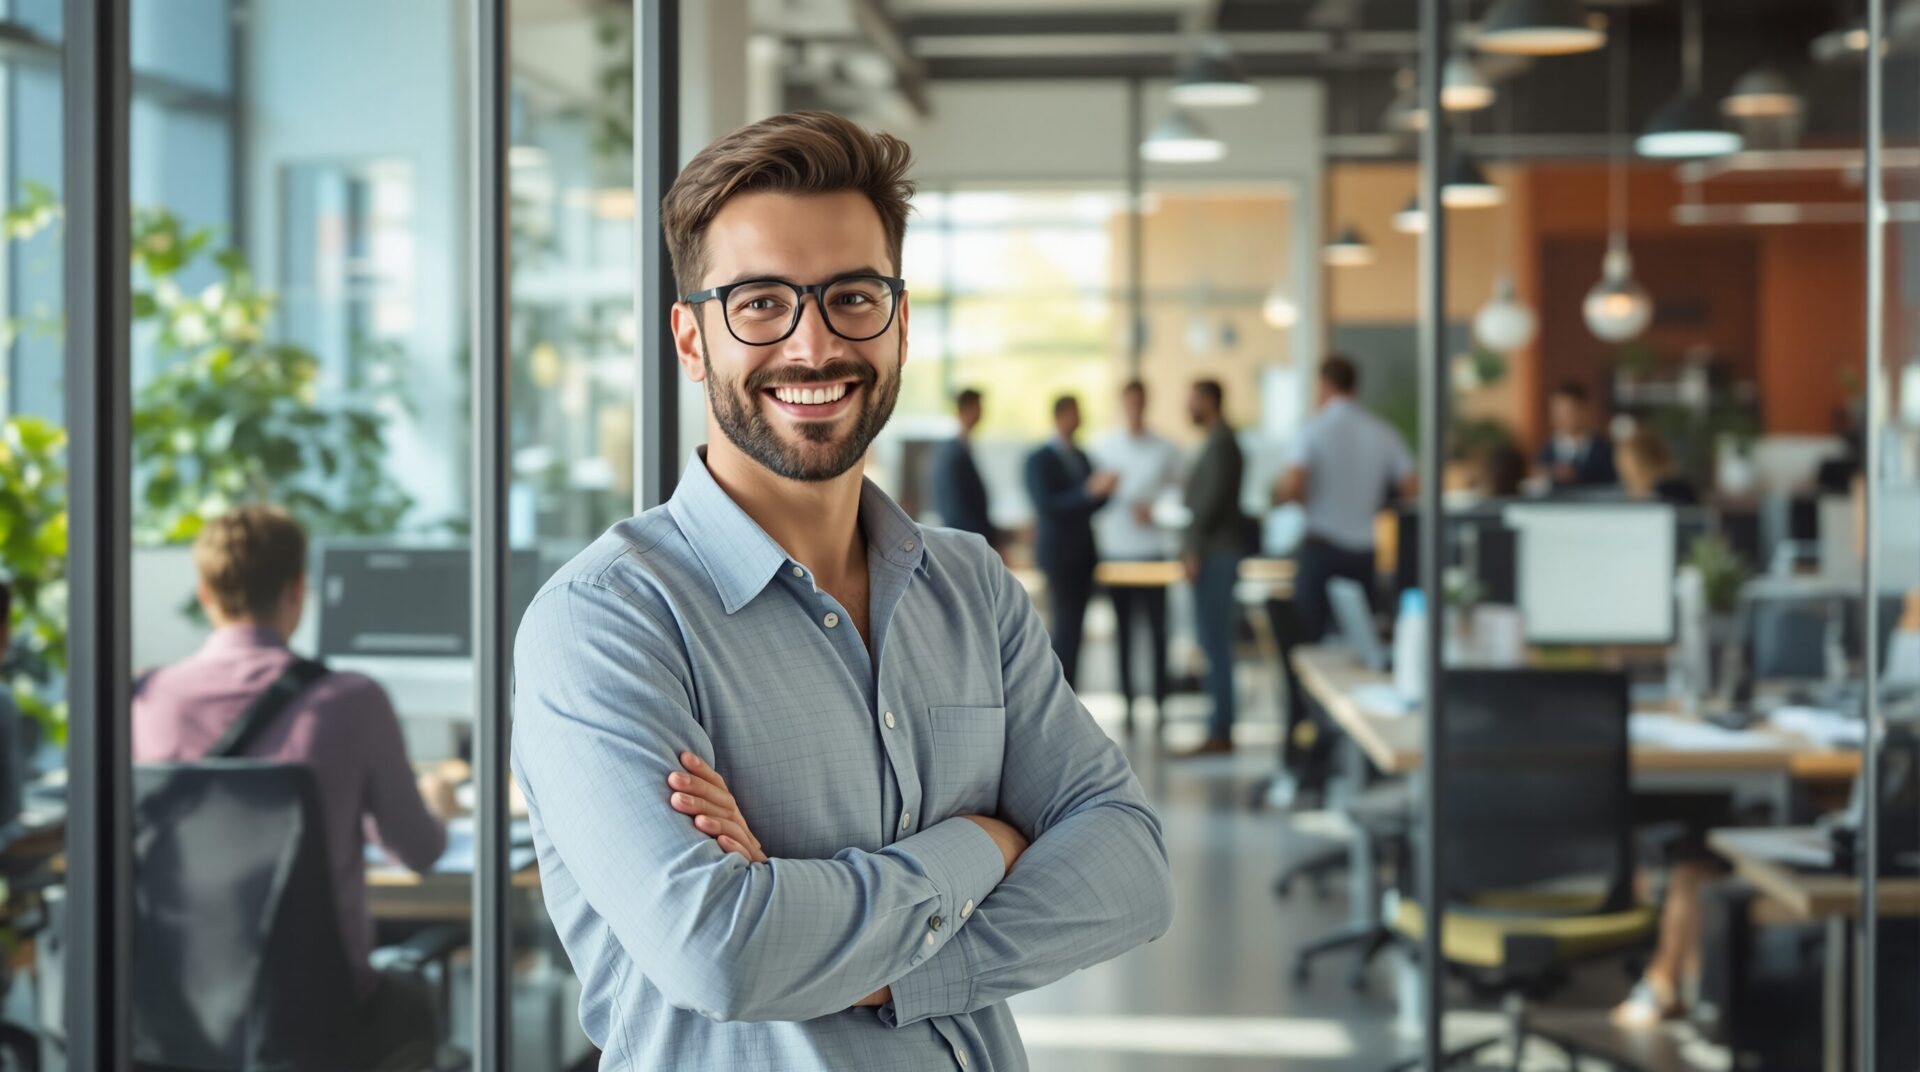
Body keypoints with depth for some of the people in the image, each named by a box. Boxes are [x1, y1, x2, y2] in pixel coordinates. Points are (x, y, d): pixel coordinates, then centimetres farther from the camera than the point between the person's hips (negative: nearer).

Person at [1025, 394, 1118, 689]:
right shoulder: (1039, 460, -6)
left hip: (1083, 555, 7)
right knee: (1065, 629, -10)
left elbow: (1089, 506, 16)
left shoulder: (1082, 457, 16)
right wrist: (1088, 490, -24)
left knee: (1072, 630, 5)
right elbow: (1046, 505, -17)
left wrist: (1104, 490, -5)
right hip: (1059, 555, -7)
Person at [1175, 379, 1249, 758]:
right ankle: (1220, 730, 13)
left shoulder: (1221, 444, -13)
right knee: (1215, 644, 10)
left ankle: (1220, 734, -10)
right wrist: (1192, 549, 18)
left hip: (1214, 555, -10)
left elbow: (1214, 499, -20)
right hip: (1213, 553, 10)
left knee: (1216, 645, -10)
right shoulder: (1218, 442, 19)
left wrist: (1195, 551, -18)